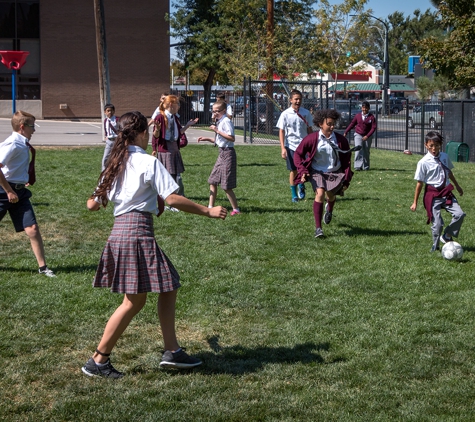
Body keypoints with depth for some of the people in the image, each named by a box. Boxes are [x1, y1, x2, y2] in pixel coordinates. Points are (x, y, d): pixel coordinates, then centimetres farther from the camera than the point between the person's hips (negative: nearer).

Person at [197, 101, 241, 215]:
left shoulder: (226, 121, -15)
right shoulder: (219, 122, 15)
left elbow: (231, 138, -26)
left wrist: (217, 131, -24)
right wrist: (207, 139, 15)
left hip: (228, 153, -10)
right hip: (222, 153, 10)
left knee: (226, 186, -7)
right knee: (212, 181, 12)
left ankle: (236, 209, 2)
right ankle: (210, 207, 19)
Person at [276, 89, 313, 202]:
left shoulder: (306, 113, 3)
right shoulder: (285, 114, -3)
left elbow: (309, 130, 11)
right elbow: (281, 131, -1)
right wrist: (283, 148, -8)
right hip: (290, 146, -1)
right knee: (293, 170, 3)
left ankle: (301, 185, 29)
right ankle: (294, 195, 16)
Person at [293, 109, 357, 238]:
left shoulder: (341, 140, -5)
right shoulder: (312, 139, -11)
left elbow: (347, 161, 4)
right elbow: (298, 154, -1)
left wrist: (346, 180, 1)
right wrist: (302, 171, -13)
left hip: (335, 173, 2)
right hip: (317, 172, -2)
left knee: (331, 195, -8)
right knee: (320, 193, -23)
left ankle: (329, 209, 36)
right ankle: (318, 228, -17)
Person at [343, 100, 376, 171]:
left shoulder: (372, 117, -7)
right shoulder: (358, 116, 1)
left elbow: (373, 127, -10)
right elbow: (352, 124, 9)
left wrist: (367, 136, -20)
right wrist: (346, 132, 7)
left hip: (367, 136, -1)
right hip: (358, 135, 1)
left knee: (366, 152, 7)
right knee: (358, 150, -12)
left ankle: (365, 166, 19)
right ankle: (358, 166, -16)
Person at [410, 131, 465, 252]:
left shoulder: (444, 157, 4)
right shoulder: (423, 162, -11)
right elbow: (420, 183, -6)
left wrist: (457, 186, 35)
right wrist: (415, 202, -2)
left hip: (446, 192, 5)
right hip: (432, 195, -5)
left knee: (460, 214, -10)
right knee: (437, 223, -7)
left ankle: (447, 236, 12)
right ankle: (435, 247, 17)